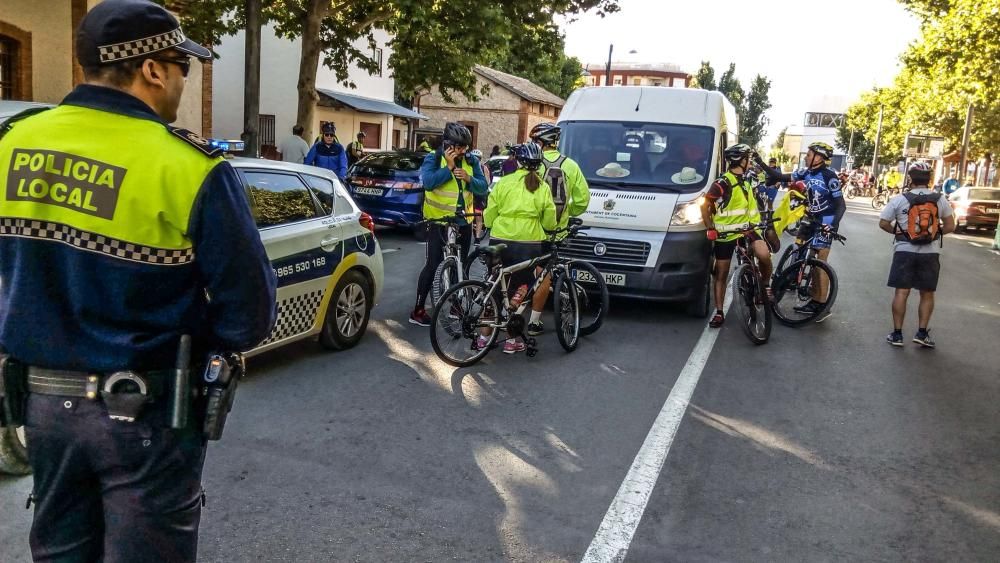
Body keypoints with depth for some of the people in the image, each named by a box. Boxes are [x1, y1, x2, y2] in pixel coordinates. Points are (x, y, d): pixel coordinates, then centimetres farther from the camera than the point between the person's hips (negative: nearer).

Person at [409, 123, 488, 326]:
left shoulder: (471, 162, 5)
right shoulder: (433, 159, -6)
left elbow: (483, 187, -2)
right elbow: (428, 182, -23)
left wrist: (468, 178, -20)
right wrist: (449, 167, -23)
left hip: (463, 220, 5)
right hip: (439, 220, -5)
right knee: (432, 264, -6)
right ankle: (418, 309, 0)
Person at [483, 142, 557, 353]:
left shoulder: (504, 182, -1)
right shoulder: (543, 188, 1)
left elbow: (489, 216, 0)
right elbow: (549, 222, 3)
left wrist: (491, 224, 21)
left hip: (500, 240, 1)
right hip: (529, 244, 0)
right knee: (519, 288, 10)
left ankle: (484, 336, 18)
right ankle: (511, 339, 12)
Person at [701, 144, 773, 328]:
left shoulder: (747, 182, 12)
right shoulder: (722, 183, -13)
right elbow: (705, 207, -12)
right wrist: (711, 230, -13)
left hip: (748, 229, 4)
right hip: (726, 234, -4)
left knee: (764, 254, -27)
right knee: (721, 274, 3)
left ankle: (766, 284, -1)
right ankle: (719, 312, 14)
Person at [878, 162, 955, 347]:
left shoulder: (899, 199, -6)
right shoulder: (940, 199, -1)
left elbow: (883, 223, -3)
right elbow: (950, 226, 3)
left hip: (905, 251, -1)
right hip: (930, 253, 1)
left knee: (901, 292, 2)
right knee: (927, 294, 11)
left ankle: (897, 333, 4)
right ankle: (922, 333, 10)